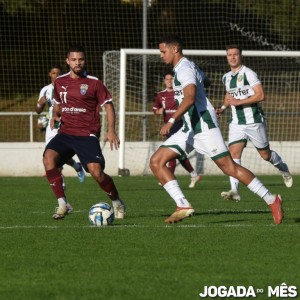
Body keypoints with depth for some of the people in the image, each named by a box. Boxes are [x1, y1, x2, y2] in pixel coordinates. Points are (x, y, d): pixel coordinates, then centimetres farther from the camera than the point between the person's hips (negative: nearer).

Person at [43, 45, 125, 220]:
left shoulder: (94, 83, -2)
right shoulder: (60, 82, 10)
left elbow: (108, 105, 3)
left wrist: (111, 130, -9)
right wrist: (55, 115, 4)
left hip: (87, 135, -4)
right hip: (65, 133, 4)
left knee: (96, 171, -18)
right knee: (49, 157, -25)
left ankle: (117, 203, 11)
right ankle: (62, 204, -17)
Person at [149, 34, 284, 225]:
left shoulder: (184, 68, -12)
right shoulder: (184, 68, 19)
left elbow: (190, 97, -27)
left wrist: (171, 121, -33)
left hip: (203, 126, -10)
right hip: (190, 129, 10)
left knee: (230, 168, -9)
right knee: (156, 162, -3)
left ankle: (272, 201, 1)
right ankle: (183, 206, -11)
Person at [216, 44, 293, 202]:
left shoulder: (248, 74, -12)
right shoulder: (226, 78, 10)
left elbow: (260, 95, -19)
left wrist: (239, 102, -24)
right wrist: (223, 107, 12)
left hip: (254, 121, -5)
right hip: (236, 123, 5)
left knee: (265, 154, 9)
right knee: (233, 154, -13)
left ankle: (284, 169, 40)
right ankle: (234, 191, -19)